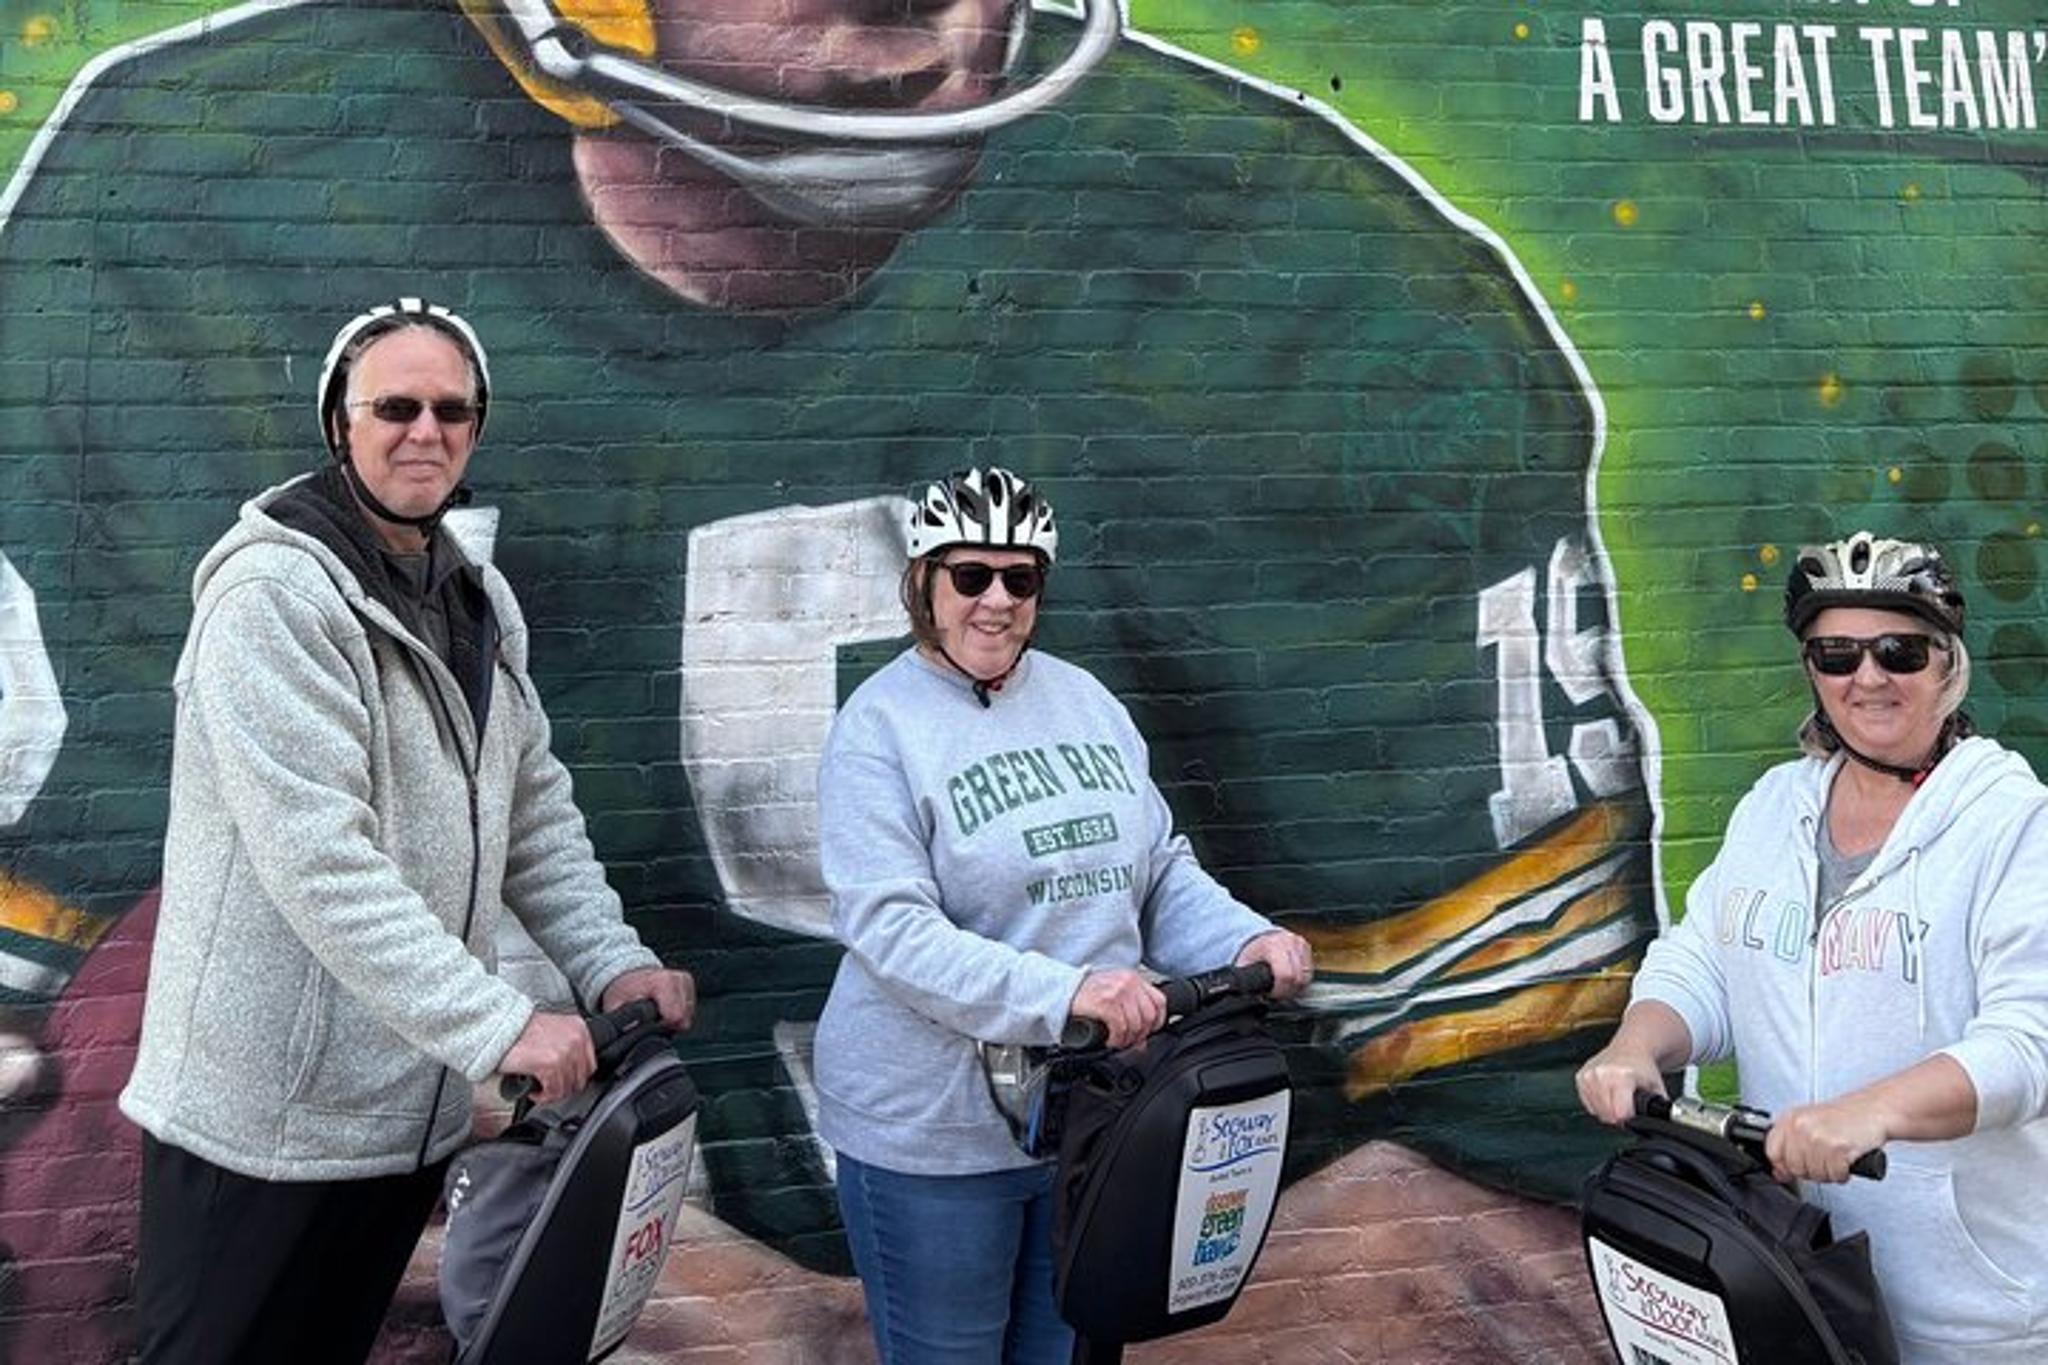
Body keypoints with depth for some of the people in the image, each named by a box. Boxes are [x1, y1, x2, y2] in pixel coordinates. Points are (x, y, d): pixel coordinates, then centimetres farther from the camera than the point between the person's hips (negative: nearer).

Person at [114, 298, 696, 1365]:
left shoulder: (478, 598, 10)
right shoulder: (276, 590, -16)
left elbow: (534, 809, 12)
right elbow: (319, 858, -25)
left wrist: (612, 963, -2)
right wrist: (496, 1025, -28)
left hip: (414, 1107, 7)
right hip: (264, 1119, -7)